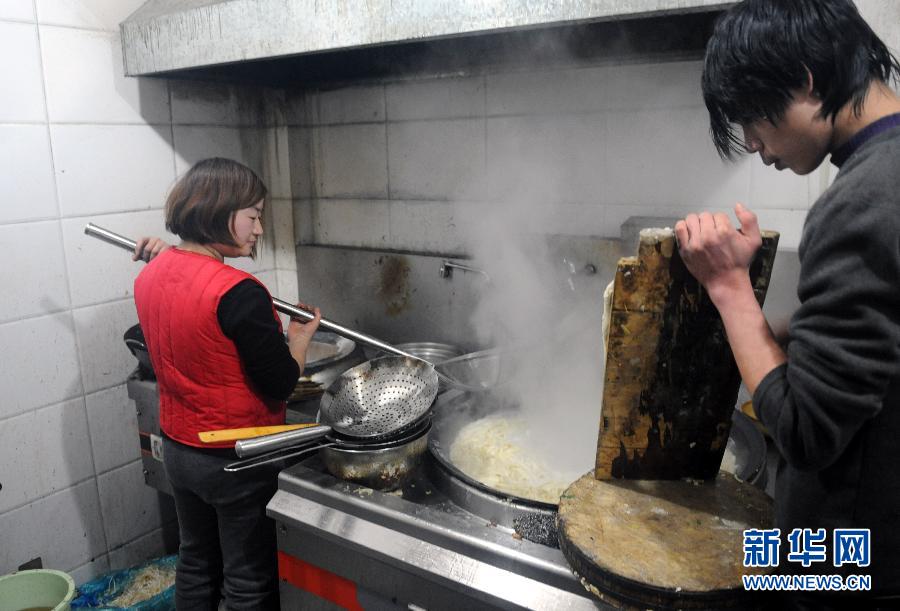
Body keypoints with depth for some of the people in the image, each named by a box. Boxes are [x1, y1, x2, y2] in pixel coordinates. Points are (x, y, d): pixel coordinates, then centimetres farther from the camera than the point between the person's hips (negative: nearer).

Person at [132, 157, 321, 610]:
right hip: (237, 459, -7)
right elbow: (280, 384, -21)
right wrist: (301, 336, -2)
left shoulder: (150, 275, -3)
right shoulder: (238, 292, -27)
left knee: (195, 564, 26)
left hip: (178, 449, 8)